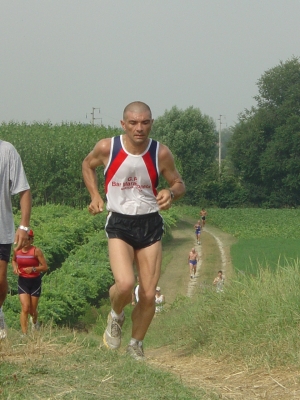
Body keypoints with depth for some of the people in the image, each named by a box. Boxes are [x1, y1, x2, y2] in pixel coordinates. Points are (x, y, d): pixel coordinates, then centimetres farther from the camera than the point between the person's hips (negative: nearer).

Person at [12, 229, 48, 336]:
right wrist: (15, 267, -1)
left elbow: (45, 267, -12)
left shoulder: (36, 251, -13)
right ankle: (24, 334, -12)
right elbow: (13, 260, 20)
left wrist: (33, 269, -27)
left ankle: (34, 321, 48)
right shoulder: (17, 250, -2)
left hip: (35, 282, -1)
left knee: (32, 310, 11)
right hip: (22, 281, 2)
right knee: (25, 308, -15)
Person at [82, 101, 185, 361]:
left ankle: (136, 345, 25)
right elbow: (88, 165, 14)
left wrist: (171, 193, -17)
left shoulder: (161, 153, -7)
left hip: (150, 224, 2)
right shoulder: (107, 148, -9)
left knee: (148, 295, 1)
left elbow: (179, 184, 7)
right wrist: (95, 196, 2)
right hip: (119, 224, -2)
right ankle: (116, 317, 12)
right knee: (125, 284, -24)